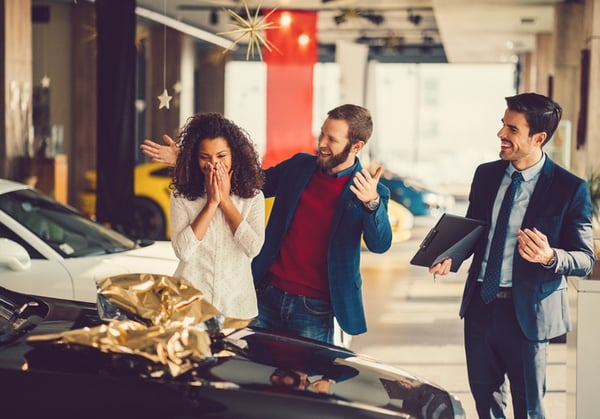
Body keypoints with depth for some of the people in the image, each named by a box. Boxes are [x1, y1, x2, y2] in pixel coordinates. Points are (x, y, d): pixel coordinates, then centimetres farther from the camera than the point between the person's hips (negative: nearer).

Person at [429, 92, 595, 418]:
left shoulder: (570, 189, -11)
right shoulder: (486, 175, 5)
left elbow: (585, 260, -10)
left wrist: (550, 257, -31)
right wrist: (451, 257, -6)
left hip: (526, 310, -5)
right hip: (480, 303, 5)